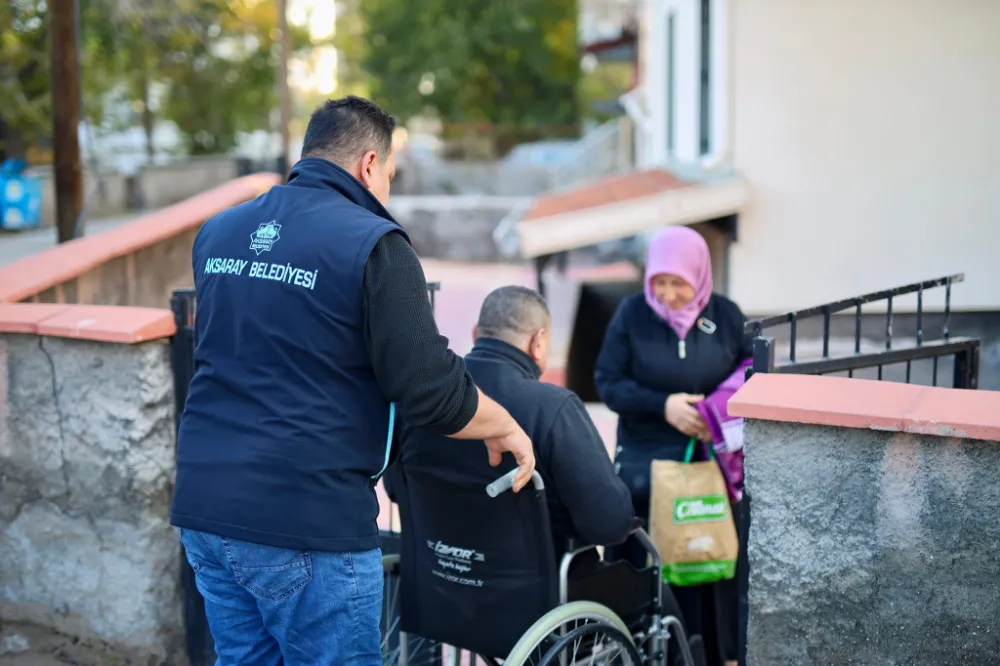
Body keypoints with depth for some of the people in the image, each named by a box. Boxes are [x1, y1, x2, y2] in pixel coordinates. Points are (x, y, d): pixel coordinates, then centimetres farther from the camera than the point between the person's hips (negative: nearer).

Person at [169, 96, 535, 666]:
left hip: (204, 508, 7)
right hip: (307, 527, -7)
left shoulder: (217, 233, 10)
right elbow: (434, 396, -13)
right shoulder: (372, 244, -11)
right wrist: (506, 427, 4)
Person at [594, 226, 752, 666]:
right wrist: (662, 405, -19)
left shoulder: (726, 315, 0)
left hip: (712, 459, 1)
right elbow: (608, 382, -5)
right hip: (647, 462, -1)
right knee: (645, 564, 1)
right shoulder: (632, 314, -4)